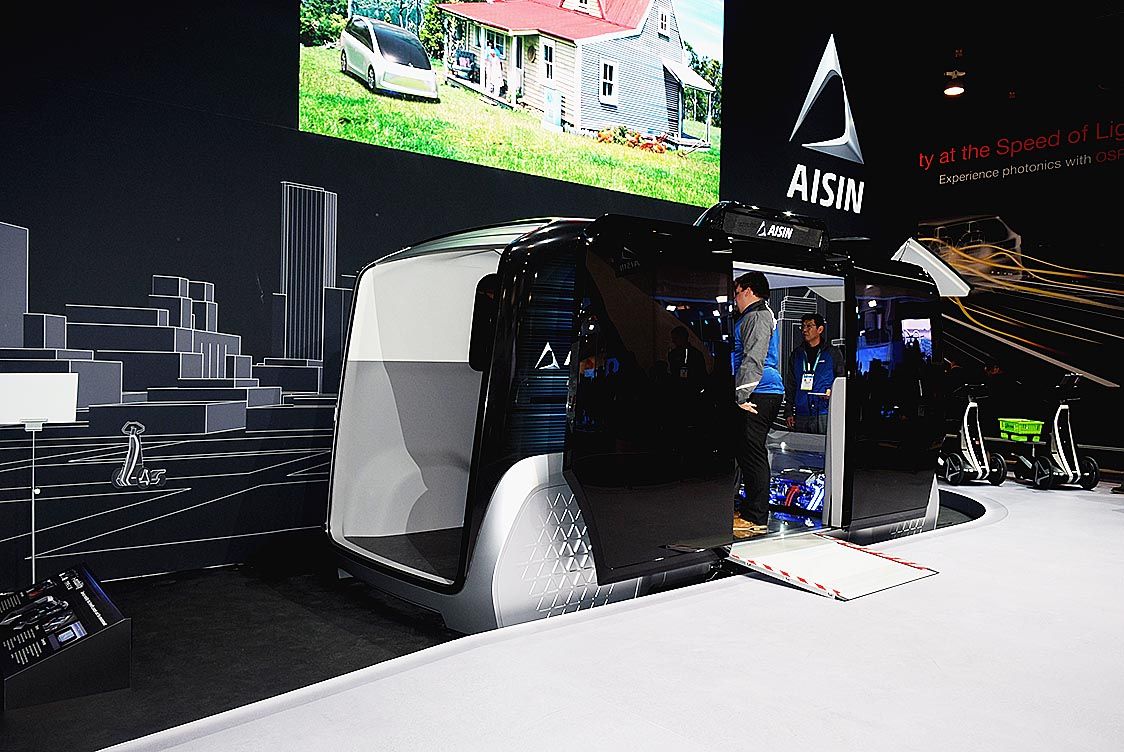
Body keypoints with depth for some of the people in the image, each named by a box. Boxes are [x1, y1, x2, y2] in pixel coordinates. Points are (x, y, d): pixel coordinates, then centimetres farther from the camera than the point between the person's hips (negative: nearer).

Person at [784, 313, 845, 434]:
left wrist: (832, 392, -14)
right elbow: (790, 385, 15)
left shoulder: (833, 352, 5)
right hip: (801, 414, 3)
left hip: (825, 414, -3)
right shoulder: (796, 353, 15)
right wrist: (788, 412, 9)